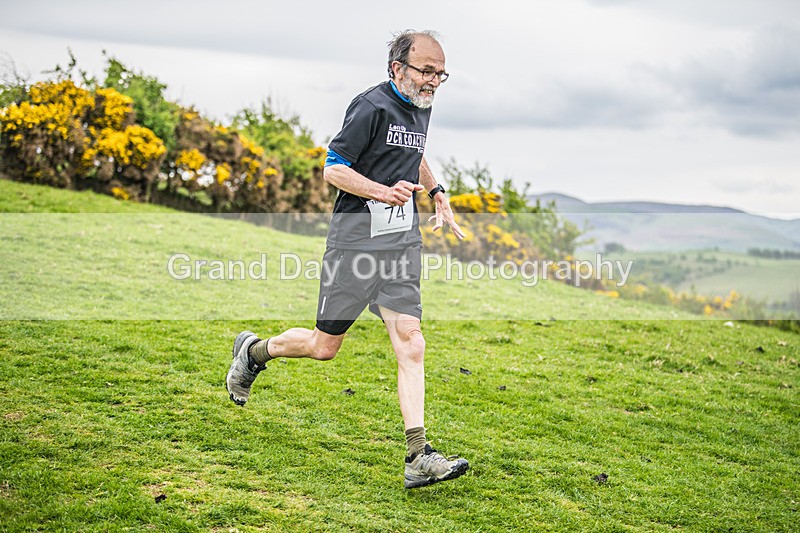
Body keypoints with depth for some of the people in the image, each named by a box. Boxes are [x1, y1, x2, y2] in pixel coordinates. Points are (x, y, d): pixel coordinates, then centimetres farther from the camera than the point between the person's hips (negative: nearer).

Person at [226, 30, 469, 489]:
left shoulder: (421, 108, 15)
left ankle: (419, 459, -9)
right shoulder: (373, 106, -11)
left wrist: (437, 194, 22)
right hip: (357, 237, -6)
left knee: (410, 343, -7)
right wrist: (384, 192, -25)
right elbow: (333, 168, -13)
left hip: (403, 239, 6)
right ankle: (254, 351, 33)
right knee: (325, 346, 4)